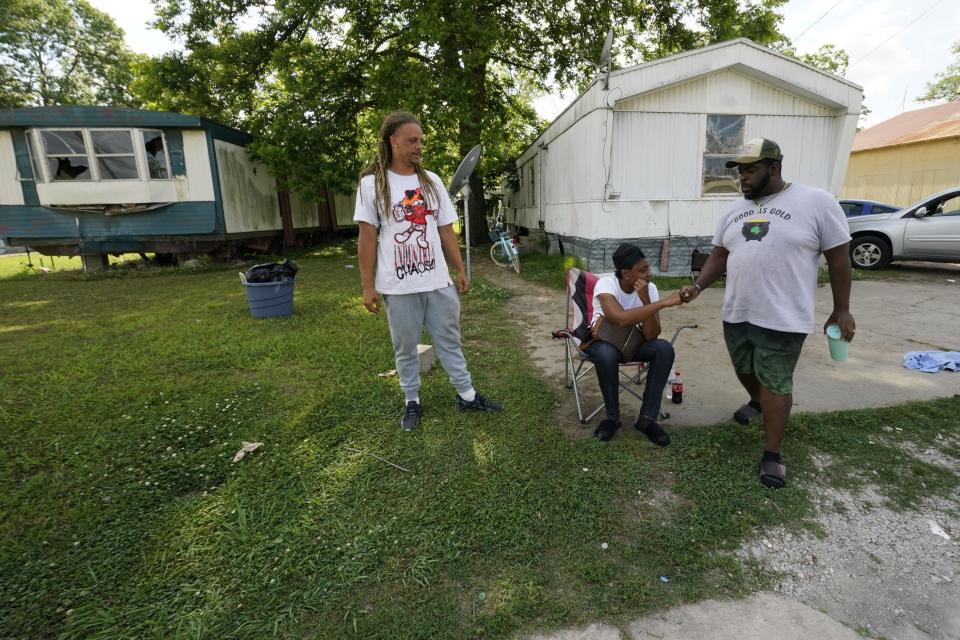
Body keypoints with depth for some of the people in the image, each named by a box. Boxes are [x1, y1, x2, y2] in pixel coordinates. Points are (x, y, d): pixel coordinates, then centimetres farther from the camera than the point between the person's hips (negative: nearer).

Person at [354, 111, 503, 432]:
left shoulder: (431, 181, 8)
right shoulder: (372, 184, -3)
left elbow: (446, 231, 11)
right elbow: (367, 239, -4)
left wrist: (460, 270, 9)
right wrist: (368, 286, -7)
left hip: (439, 282, 3)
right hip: (398, 287, -3)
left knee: (449, 341, 13)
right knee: (406, 348, 11)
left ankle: (467, 395, 26)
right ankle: (412, 403, 27)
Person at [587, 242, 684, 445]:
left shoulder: (650, 289, -13)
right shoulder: (605, 284, -25)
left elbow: (651, 336, -21)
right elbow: (622, 318, -45)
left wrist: (645, 300, -31)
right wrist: (663, 302, -40)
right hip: (602, 340, -4)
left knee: (665, 349, -23)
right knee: (607, 354, -38)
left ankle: (647, 418, -12)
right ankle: (612, 418, -13)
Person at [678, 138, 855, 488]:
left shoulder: (816, 202, -9)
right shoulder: (735, 210, 8)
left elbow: (838, 258, -5)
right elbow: (719, 256, 11)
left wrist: (841, 309, -4)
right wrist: (697, 286, -5)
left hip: (783, 318, -6)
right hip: (736, 314, 6)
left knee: (775, 383, 1)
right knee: (745, 370, 22)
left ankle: (772, 454, 13)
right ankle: (757, 402, 53)